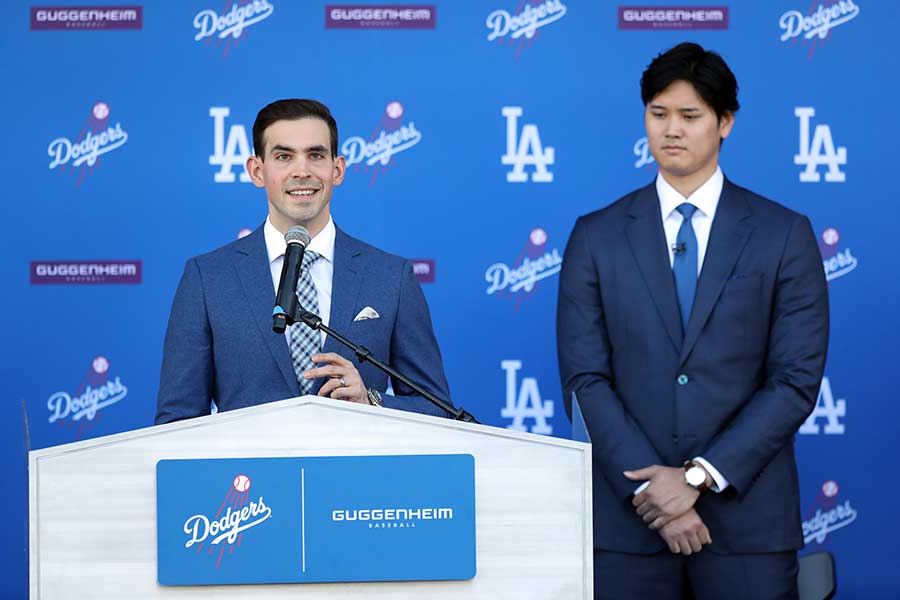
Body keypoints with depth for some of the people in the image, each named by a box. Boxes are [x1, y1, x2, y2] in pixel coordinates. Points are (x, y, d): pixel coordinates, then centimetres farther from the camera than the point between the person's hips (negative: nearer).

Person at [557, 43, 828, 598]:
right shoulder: (596, 237, 6)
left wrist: (699, 475, -11)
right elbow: (585, 380, 0)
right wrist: (651, 487, -11)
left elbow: (796, 381, -3)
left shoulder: (786, 234, 3)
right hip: (627, 516, 1)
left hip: (746, 515, -1)